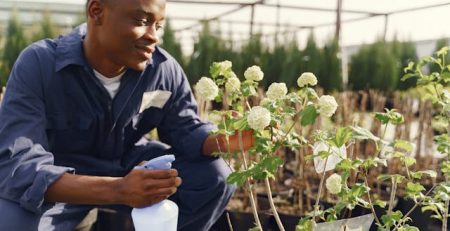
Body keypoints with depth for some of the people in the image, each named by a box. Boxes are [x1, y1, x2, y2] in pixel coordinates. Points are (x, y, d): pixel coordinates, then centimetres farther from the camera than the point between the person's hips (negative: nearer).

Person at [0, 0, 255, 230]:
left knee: (216, 177, -13)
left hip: (130, 164, 4)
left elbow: (184, 130, -3)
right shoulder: (38, 64, -25)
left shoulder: (165, 69, -14)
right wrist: (117, 190, -50)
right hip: (57, 183, -3)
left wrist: (230, 138, -29)